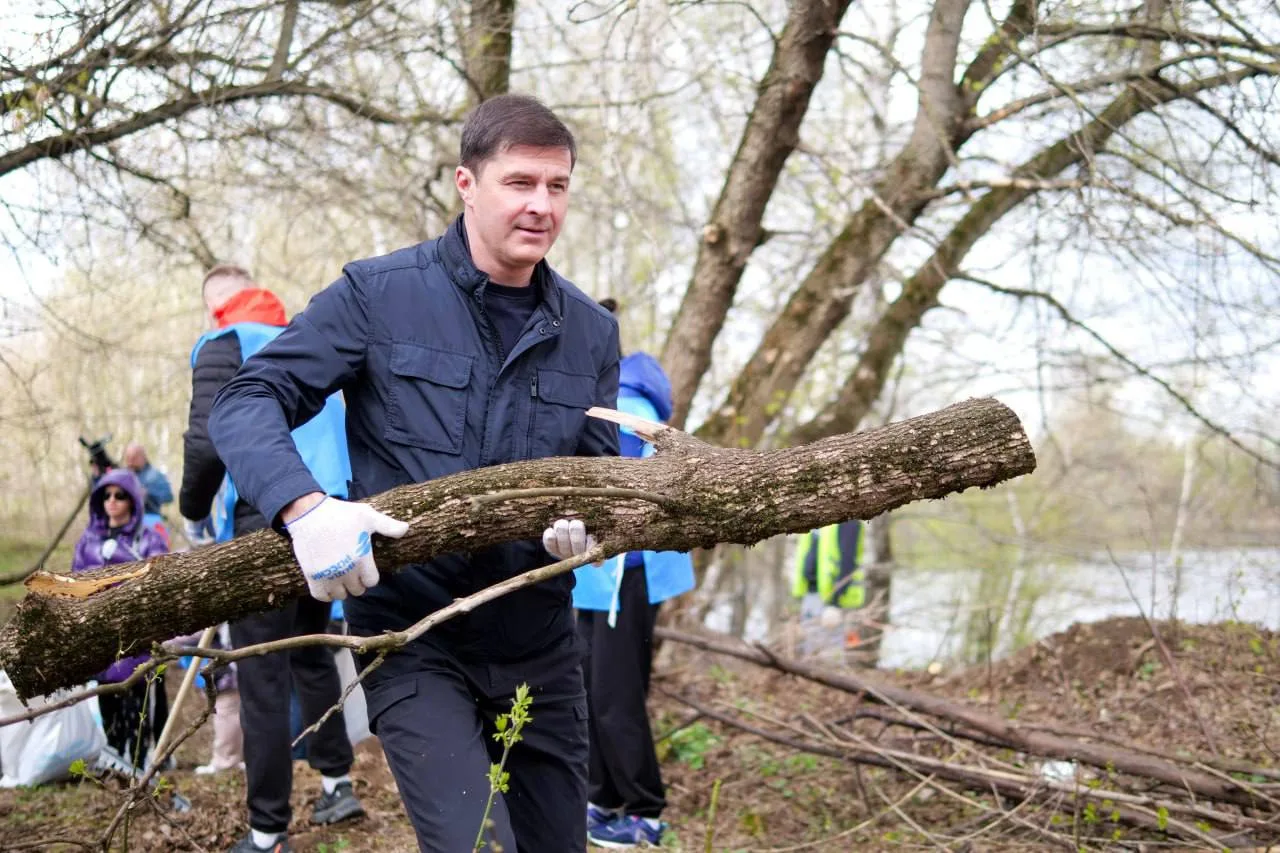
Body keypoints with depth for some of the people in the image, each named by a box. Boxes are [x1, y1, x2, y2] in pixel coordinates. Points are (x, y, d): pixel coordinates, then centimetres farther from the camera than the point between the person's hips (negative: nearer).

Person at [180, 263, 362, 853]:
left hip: (262, 522, -7)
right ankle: (337, 784, 26)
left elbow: (206, 444, -13)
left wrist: (193, 513, 2)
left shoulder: (223, 346, -2)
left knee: (262, 679, -4)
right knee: (311, 653, 22)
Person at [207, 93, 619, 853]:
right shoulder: (379, 294, -7)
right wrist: (305, 506, -29)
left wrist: (584, 521, -16)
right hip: (413, 636, -5)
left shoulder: (590, 332, 5)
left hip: (539, 643, 5)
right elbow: (247, 402, -9)